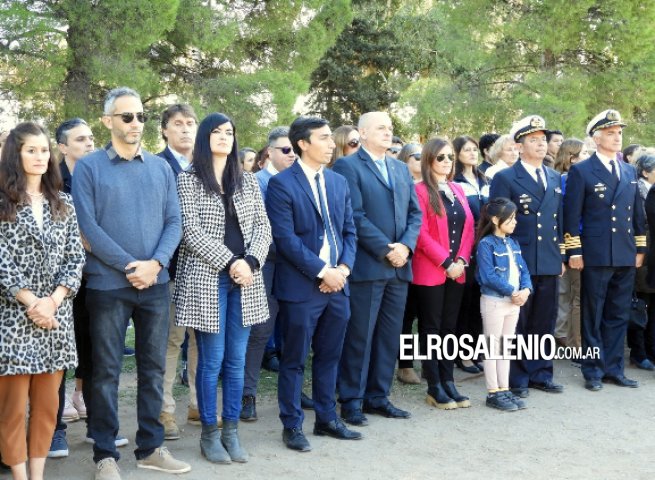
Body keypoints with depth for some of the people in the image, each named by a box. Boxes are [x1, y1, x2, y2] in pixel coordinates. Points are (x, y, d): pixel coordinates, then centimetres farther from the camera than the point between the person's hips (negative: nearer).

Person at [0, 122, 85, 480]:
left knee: (47, 403, 7)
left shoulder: (63, 204, 11)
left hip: (56, 315, 4)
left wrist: (53, 300, -8)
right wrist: (31, 302, -14)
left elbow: (76, 257, 5)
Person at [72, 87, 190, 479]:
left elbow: (173, 222, 5)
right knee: (106, 371, 3)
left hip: (156, 283, 4)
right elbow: (88, 225, -9)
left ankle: (151, 447, 22)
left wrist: (155, 264, -11)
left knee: (153, 367, 10)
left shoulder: (161, 167, 9)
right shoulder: (89, 167, -3)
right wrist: (129, 265, -15)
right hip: (107, 284, -3)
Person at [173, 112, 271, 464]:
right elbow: (191, 231, -10)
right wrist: (229, 262, -15)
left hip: (245, 279, 4)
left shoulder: (248, 181, 12)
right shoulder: (188, 180, -1)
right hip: (207, 278, -4)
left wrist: (250, 261, -10)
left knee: (237, 360, 7)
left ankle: (231, 431, 17)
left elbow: (262, 226, 7)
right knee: (211, 361, -1)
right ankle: (209, 434, 11)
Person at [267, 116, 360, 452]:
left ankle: (327, 419, 26)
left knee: (329, 357, 14)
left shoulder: (339, 182, 12)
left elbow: (349, 231, 13)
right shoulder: (281, 184, -8)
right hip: (300, 286, -6)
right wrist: (322, 271, -16)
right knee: (294, 360, 4)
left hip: (337, 284, 6)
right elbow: (286, 238, -15)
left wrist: (344, 268, -4)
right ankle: (292, 426, 15)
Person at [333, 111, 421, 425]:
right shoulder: (347, 166, -5)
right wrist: (386, 249, -15)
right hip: (366, 266, -6)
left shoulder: (401, 168, 17)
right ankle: (351, 401, 10)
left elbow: (414, 212, 12)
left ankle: (378, 397, 21)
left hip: (399, 266, 7)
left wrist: (406, 246, -5)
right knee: (359, 337, 0)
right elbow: (355, 216, -13)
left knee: (390, 336, 11)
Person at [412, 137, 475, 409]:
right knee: (431, 329, 1)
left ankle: (448, 382, 16)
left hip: (456, 271, 6)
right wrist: (446, 262, -14)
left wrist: (461, 260, -4)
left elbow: (468, 228, 10)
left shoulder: (458, 190, 13)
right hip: (429, 271, -6)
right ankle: (434, 388, 6)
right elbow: (421, 232, -13)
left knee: (449, 327, 10)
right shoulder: (420, 191, -7)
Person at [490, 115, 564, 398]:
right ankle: (517, 378, 14)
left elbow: (559, 219, 17)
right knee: (516, 324, 4)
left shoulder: (554, 178, 13)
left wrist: (561, 255, 14)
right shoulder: (505, 179, -5)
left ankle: (540, 374, 24)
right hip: (519, 264, -5)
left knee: (544, 323, 12)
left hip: (550, 264, 5)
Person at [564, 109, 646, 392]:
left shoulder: (629, 172, 14)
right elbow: (571, 215, -6)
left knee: (618, 315, 10)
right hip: (596, 256, -5)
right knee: (593, 316, 4)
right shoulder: (581, 171, -3)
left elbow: (637, 213, 17)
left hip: (626, 257, 5)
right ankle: (593, 371, 13)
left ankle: (613, 368, 19)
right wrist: (574, 252, -11)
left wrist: (640, 248, 12)